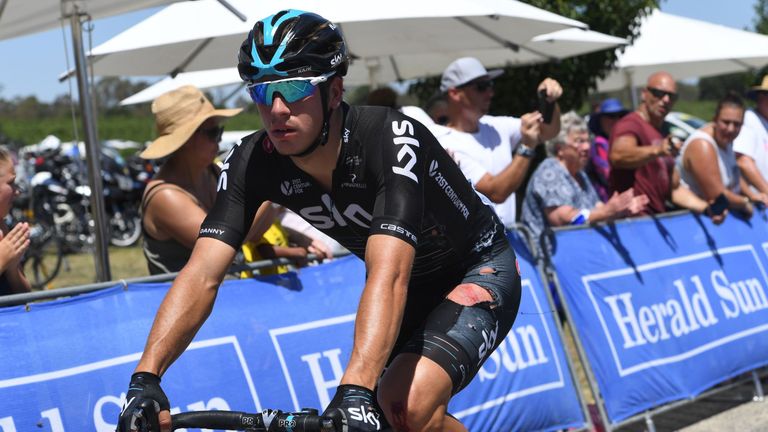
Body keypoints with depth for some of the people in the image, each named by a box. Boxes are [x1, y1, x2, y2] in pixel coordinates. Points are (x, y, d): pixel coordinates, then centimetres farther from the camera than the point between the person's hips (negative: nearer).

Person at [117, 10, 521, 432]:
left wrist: (354, 390, -60)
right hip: (408, 285, 6)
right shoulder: (252, 163, -19)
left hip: (477, 271, -6)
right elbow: (202, 274, -26)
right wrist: (145, 377, -41)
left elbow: (388, 275, -47)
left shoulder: (392, 141, -35)